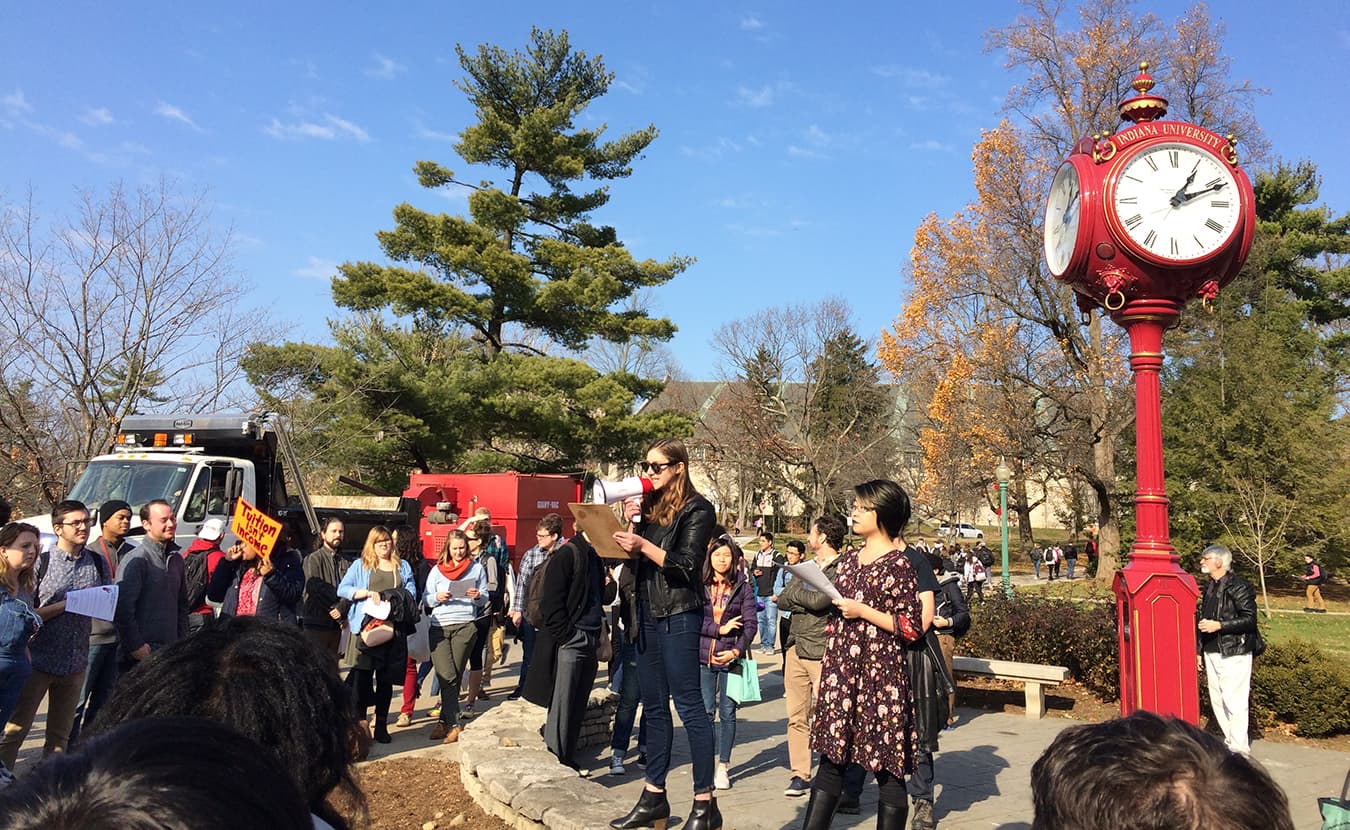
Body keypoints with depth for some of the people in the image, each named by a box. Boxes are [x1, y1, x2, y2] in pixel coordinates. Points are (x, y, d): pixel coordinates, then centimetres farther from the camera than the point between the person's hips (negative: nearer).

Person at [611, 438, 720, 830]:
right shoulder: (650, 505, 13)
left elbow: (686, 565, -14)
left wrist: (644, 545, -24)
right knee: (654, 707, 12)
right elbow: (633, 558, 11)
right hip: (648, 613, 7)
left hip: (679, 616, -7)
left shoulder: (697, 508, -6)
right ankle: (654, 796, 20)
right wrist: (632, 524, -3)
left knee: (689, 705, -5)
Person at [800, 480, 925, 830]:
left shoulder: (899, 565, -7)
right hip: (841, 669, 6)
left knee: (887, 767, 3)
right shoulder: (851, 558, 13)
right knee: (831, 756, 7)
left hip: (880, 673, -6)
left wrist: (863, 611, -16)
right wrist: (826, 665, 18)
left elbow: (912, 627, -10)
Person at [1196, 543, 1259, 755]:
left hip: (1233, 654, -8)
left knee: (1233, 700, -7)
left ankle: (1240, 748, 1)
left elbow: (1250, 619, -16)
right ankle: (1229, 741, 24)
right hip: (1212, 654, 8)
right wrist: (1199, 651, 21)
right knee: (1217, 700, 12)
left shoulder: (1239, 587, -11)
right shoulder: (1209, 588, 15)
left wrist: (1219, 625, -22)